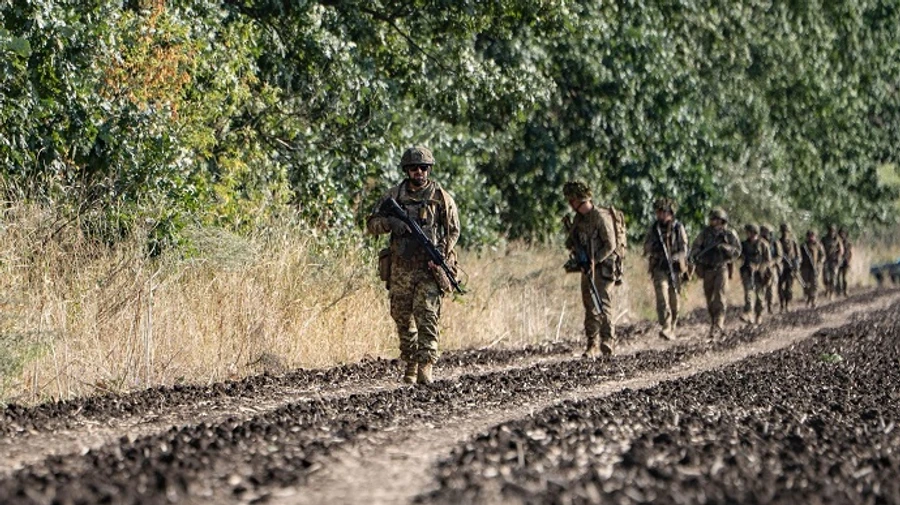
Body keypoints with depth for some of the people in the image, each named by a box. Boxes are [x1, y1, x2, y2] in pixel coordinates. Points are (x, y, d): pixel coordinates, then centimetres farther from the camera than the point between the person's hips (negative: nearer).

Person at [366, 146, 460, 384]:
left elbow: (453, 231, 7)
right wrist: (390, 222, -14)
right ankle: (410, 363, 19)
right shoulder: (394, 195, 9)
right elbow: (372, 224, 7)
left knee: (427, 317, -14)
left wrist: (441, 252, -10)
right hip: (400, 268, 3)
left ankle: (426, 366, -19)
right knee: (403, 318, 7)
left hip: (430, 268, -3)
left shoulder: (442, 197, 5)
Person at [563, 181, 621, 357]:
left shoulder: (601, 217, -13)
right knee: (590, 308, 5)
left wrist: (594, 261, -19)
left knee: (603, 305, -12)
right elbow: (572, 242, 21)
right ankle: (592, 345, 7)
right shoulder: (578, 219, 12)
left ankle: (608, 341, -8)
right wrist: (573, 246, -2)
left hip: (603, 268, -7)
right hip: (587, 269, 7)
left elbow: (610, 245, -15)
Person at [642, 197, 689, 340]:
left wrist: (673, 258, -16)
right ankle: (665, 328, -26)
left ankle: (672, 329, 21)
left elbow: (684, 249, -1)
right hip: (659, 268, -1)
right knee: (662, 298, -17)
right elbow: (647, 249, 8)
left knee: (674, 300, 7)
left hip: (675, 268, 1)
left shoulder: (678, 228, 1)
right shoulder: (654, 228, 4)